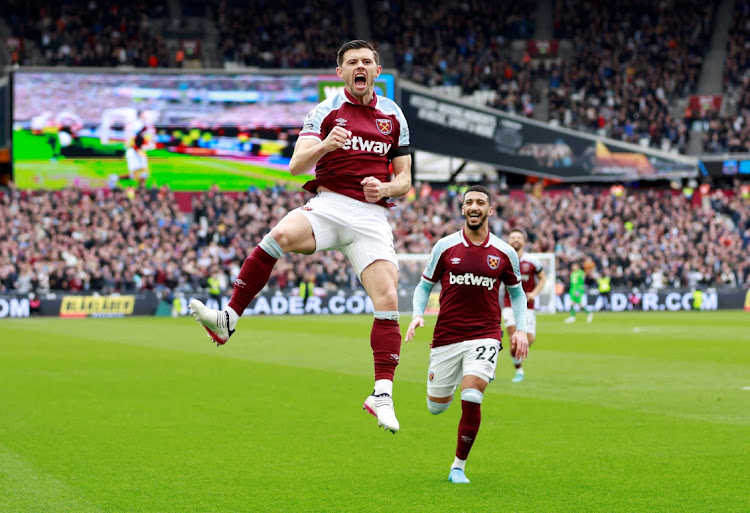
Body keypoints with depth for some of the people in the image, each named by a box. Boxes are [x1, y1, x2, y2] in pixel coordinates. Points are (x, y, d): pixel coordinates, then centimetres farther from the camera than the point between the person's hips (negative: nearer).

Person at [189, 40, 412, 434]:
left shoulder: (393, 115, 15)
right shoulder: (327, 110, 7)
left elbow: (404, 180, 18)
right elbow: (296, 166, -4)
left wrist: (385, 188, -5)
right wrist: (323, 146, -24)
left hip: (372, 216, 2)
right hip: (327, 205, -2)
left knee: (387, 300, -15)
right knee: (280, 235, -34)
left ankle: (382, 395, -10)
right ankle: (228, 320, -31)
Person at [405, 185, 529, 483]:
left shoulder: (504, 253, 3)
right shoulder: (445, 247, 1)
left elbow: (517, 292, 15)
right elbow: (425, 285, 10)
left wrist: (521, 329, 3)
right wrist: (418, 315, -8)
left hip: (485, 335, -1)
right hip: (446, 335, 1)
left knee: (471, 399, -20)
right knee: (436, 407, 6)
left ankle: (459, 467, -2)